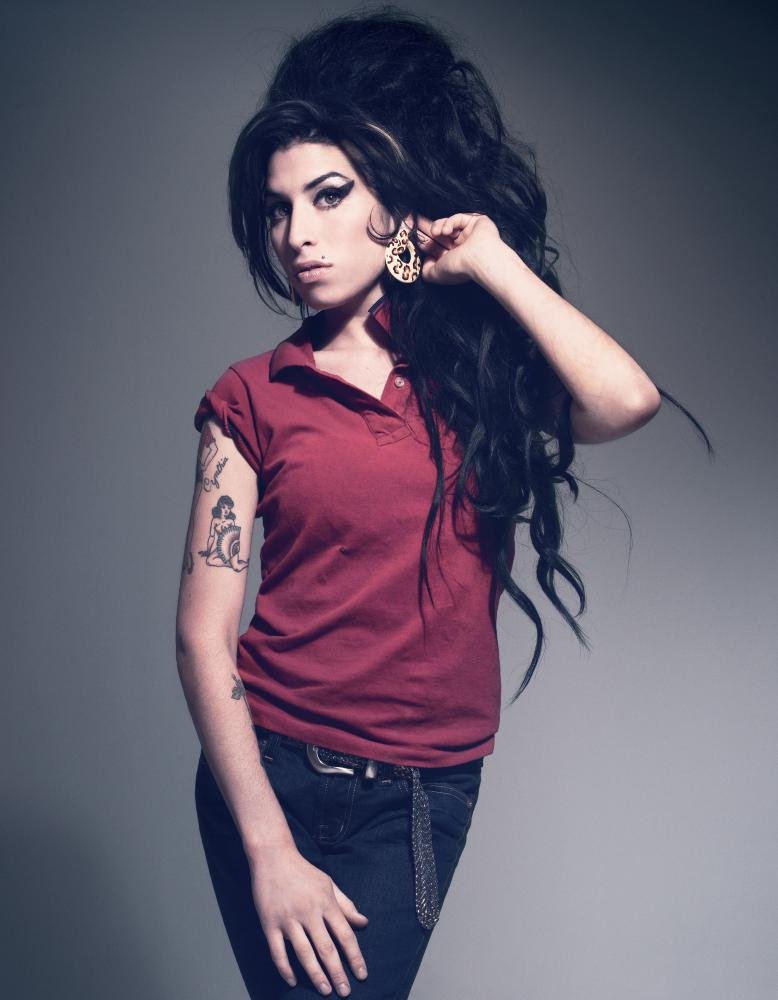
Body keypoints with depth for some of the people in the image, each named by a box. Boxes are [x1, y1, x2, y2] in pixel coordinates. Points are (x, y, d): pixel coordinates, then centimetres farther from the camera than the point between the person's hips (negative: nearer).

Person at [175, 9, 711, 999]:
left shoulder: (480, 371, 2)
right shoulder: (253, 397, -3)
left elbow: (627, 402, -20)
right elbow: (204, 630, -7)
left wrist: (491, 257, -9)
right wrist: (267, 846, -12)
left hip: (425, 794, 1)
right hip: (273, 772, 0)